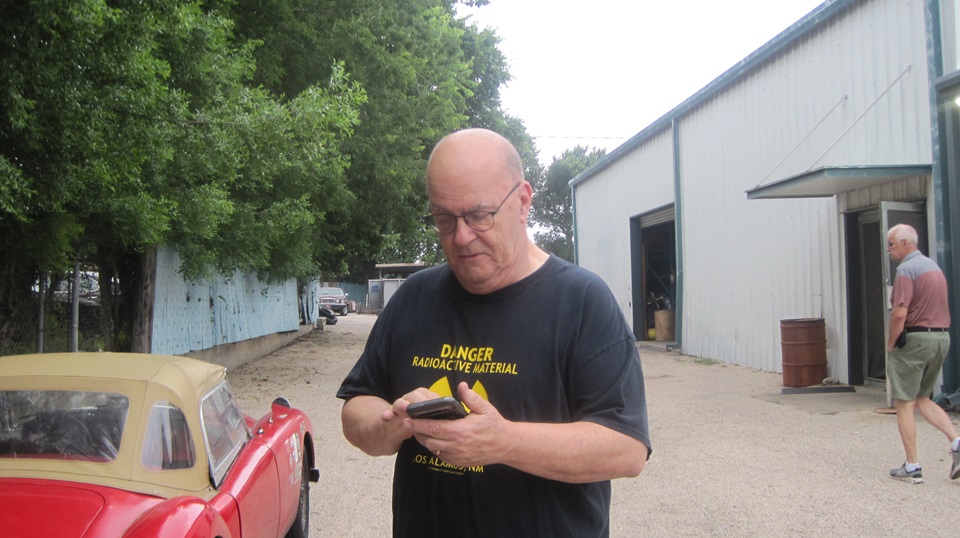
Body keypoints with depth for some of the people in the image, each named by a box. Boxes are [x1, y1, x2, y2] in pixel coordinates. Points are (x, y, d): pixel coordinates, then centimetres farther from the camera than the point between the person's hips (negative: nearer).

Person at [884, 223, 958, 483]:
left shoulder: (906, 270, -14)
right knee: (923, 399, 19)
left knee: (904, 403, 1)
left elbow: (900, 313, -23)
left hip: (914, 338, -9)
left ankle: (912, 467, 4)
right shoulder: (933, 266, 15)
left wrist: (890, 344, -11)